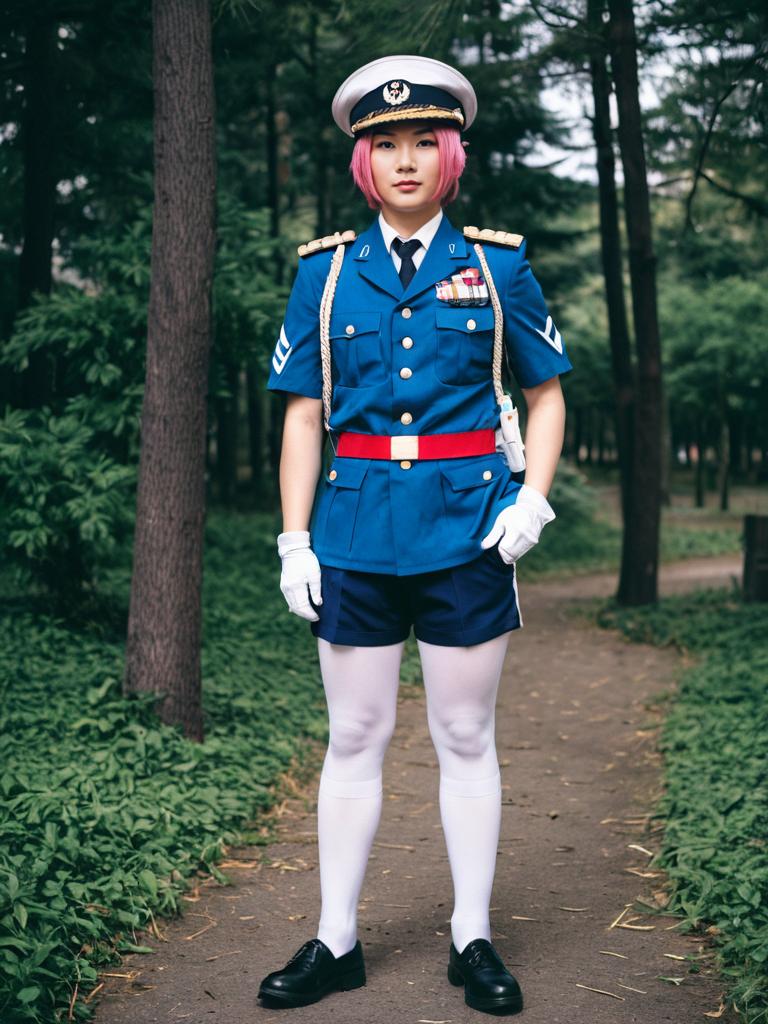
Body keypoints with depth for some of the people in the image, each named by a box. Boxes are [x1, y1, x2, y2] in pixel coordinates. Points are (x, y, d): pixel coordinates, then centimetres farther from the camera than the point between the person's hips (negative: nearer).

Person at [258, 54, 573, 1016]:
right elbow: (302, 415, 7)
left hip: (467, 532, -1)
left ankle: (472, 939, 20)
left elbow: (547, 395, 10)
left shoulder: (496, 265, 4)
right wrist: (294, 538, 0)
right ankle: (336, 940, 19)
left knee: (465, 738, 7)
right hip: (356, 532, 1)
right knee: (353, 738, 8)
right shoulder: (325, 271, 5)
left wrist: (531, 501, -5)